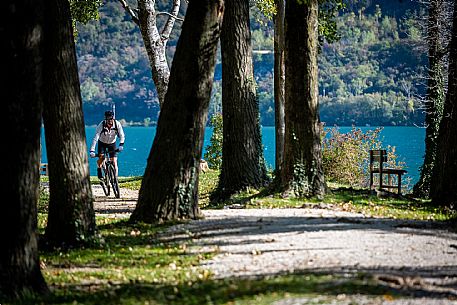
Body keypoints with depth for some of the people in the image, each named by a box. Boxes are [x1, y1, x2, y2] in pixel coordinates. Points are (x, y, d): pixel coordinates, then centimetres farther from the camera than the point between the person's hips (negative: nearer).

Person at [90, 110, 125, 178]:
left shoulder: (117, 124, -25)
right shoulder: (101, 125, -30)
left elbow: (122, 135, -20)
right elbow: (95, 138, -33)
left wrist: (121, 145, -38)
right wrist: (92, 150, -40)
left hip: (112, 143, 1)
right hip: (102, 143, -1)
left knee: (114, 161, -10)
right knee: (101, 157, -23)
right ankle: (99, 170, 7)